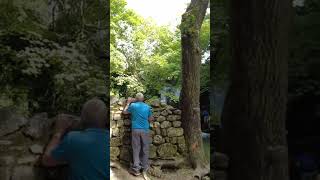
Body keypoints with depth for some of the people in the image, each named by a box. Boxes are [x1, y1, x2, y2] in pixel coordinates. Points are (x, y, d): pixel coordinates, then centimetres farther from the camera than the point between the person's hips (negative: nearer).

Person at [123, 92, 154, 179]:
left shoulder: (133, 105, 0)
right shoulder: (147, 107, 4)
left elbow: (124, 112, 15)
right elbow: (150, 119, 7)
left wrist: (128, 103, 24)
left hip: (135, 130, -1)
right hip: (145, 130, 1)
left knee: (136, 149, 3)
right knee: (145, 150, 7)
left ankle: (136, 169, 2)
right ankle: (144, 169, 12)